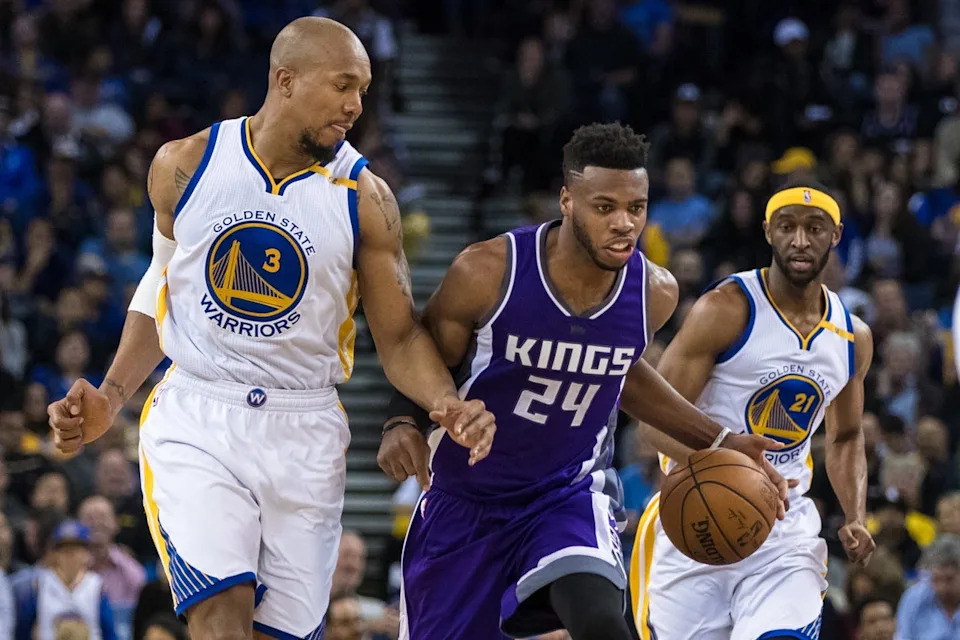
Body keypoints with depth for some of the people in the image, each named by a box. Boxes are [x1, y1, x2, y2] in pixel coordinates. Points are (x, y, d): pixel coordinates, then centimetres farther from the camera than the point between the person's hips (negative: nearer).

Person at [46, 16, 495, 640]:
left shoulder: (363, 198, -3)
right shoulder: (185, 166, 0)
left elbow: (400, 335, 1)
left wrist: (449, 404, -18)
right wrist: (110, 400, 4)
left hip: (304, 432, 1)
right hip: (195, 420, -1)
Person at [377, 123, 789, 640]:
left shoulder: (654, 294, -11)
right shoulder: (488, 272, -22)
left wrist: (717, 442, 9)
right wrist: (402, 423, -26)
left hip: (570, 495, 1)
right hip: (465, 499, -1)